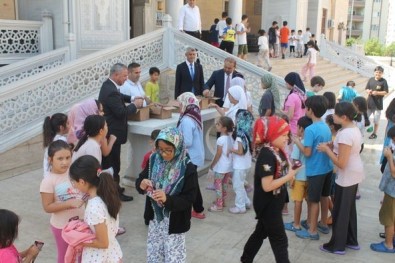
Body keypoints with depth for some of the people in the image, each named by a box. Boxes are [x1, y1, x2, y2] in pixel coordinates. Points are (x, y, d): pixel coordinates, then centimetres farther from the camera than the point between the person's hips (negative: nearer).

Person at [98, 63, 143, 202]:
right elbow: (121, 112, -25)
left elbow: (119, 96, 23)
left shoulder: (108, 85, 6)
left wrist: (131, 98, 6)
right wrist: (135, 104, -12)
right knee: (113, 162, 0)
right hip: (112, 133, -11)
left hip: (108, 131, 11)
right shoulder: (111, 92, -26)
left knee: (107, 161, 19)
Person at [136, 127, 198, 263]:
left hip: (175, 221, -4)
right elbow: (140, 180, 1)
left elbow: (189, 200, -20)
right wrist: (141, 185, -23)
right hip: (155, 217, 4)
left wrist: (167, 199, -35)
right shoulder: (154, 160, -7)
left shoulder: (188, 168, -20)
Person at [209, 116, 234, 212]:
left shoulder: (220, 139, -22)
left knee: (218, 185, 4)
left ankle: (218, 205, 10)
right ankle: (222, 201, 32)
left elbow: (218, 155, -18)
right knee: (224, 185, 19)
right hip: (229, 166, 8)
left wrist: (212, 164, -6)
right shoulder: (230, 137, 0)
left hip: (221, 167, -8)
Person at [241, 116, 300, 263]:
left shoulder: (277, 151, 2)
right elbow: (267, 186, -28)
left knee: (261, 232, 23)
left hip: (274, 203, 9)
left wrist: (290, 170, -7)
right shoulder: (267, 155, -26)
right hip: (267, 205, -9)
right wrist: (289, 176, -21)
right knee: (279, 240, 3)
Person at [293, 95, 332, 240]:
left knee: (314, 201, 4)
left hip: (315, 170, -8)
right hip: (327, 168, 8)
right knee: (324, 197, 20)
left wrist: (297, 141, -8)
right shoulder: (326, 127, 4)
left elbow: (307, 152, -20)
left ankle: (312, 231, 15)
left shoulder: (310, 129, -21)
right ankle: (323, 224, 35)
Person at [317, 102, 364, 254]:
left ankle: (337, 245, 18)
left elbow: (341, 163, -26)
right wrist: (332, 147, 3)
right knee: (349, 209, 21)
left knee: (340, 212, 5)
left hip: (347, 176, -10)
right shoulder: (354, 128, 4)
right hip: (354, 174, 10)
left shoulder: (345, 134, -27)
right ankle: (351, 241, 34)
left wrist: (327, 150, -16)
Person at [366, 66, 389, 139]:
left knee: (376, 120, 5)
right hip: (369, 102, 4)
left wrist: (377, 93, -22)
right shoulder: (371, 79, 3)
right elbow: (366, 89, 10)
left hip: (378, 104, -4)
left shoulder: (383, 81, -8)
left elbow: (386, 92, -9)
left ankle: (374, 133, 18)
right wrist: (368, 91, -13)